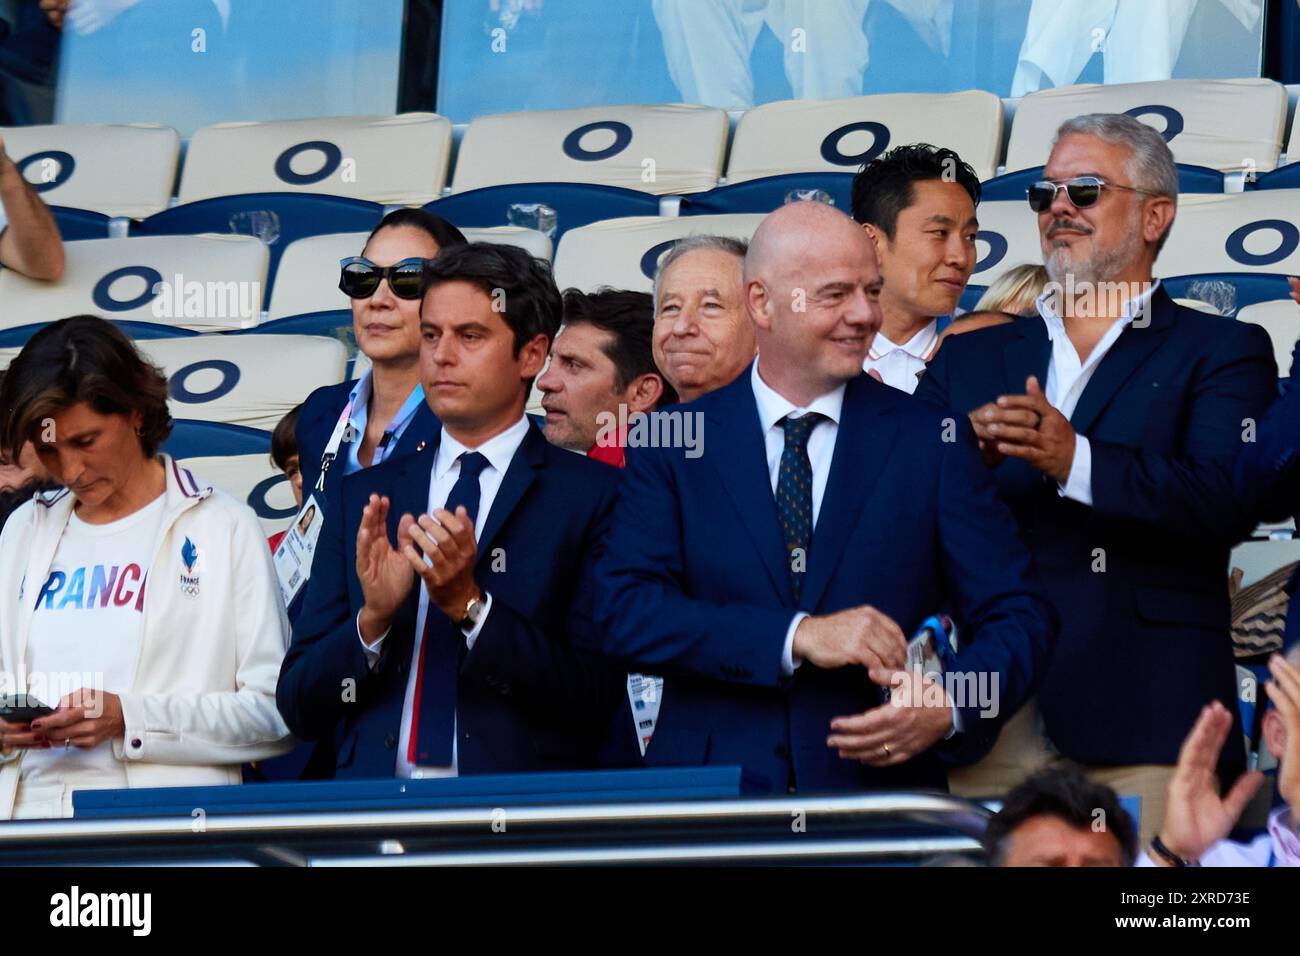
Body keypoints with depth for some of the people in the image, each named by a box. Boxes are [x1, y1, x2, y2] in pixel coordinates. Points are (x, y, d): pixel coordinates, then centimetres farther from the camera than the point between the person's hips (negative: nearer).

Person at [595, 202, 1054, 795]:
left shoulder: (931, 440, 7)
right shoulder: (671, 445, 6)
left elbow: (1016, 617, 6)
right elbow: (625, 613, -6)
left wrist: (950, 708, -15)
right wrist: (799, 636, -16)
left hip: (881, 792, 2)